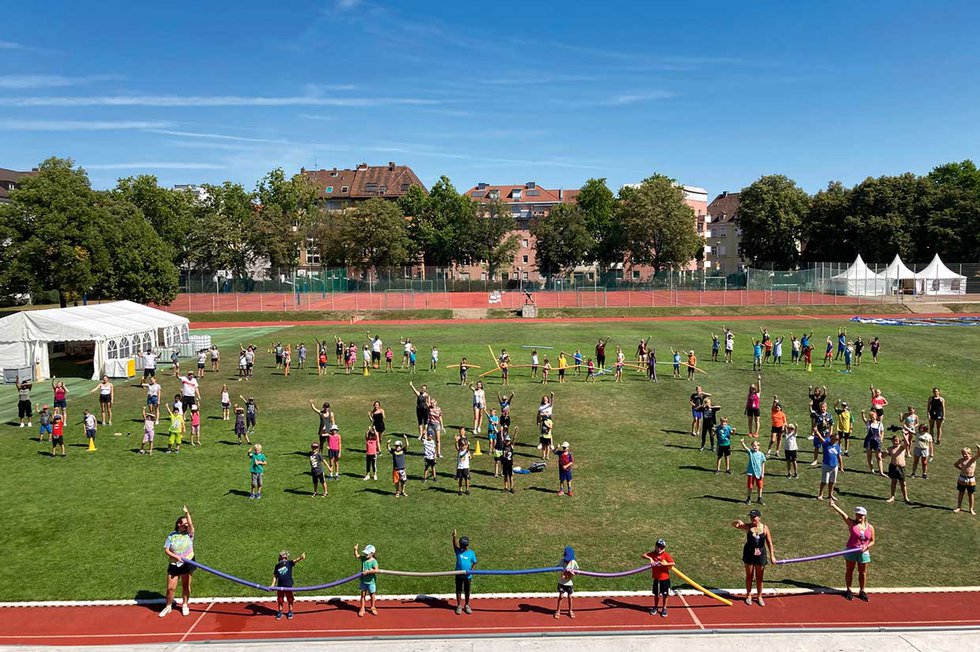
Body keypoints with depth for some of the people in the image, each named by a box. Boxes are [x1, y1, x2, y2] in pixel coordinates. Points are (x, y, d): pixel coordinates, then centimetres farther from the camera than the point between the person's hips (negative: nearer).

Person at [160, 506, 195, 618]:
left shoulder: (189, 534, -3)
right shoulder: (171, 536, -3)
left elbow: (191, 524, -22)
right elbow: (166, 550, -3)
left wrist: (187, 513, -35)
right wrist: (176, 557, -18)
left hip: (187, 564, 0)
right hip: (174, 565, 0)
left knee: (185, 586, 9)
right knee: (170, 588, 2)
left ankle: (184, 605, 27)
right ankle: (168, 607, 22)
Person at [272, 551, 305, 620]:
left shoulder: (289, 563, -9)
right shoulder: (277, 566, -2)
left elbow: (296, 560, -28)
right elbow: (275, 576, 5)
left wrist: (301, 557, -48)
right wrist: (273, 584, -2)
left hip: (288, 585, -2)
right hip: (280, 586, 2)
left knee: (290, 599, 12)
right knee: (280, 600, 12)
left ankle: (290, 612, 29)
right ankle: (280, 612, 31)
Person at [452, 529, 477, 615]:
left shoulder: (471, 553, -8)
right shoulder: (458, 551, -10)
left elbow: (474, 563, 0)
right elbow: (455, 545, -29)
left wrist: (471, 570, -17)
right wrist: (454, 537, -48)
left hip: (468, 576, 0)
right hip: (459, 575, 0)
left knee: (467, 591, 15)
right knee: (459, 590, 12)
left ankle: (466, 605, 33)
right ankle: (459, 606, 28)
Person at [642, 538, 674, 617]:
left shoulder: (666, 555, -13)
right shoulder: (653, 554, -4)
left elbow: (673, 563, -22)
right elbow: (643, 555, -9)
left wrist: (664, 564, -31)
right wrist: (649, 558, -25)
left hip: (665, 579, -3)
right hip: (656, 579, 3)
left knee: (665, 595, 8)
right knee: (656, 594, 16)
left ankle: (664, 609, 24)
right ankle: (655, 607, 33)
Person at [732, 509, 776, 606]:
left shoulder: (765, 528, -7)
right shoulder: (747, 526, -10)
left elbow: (769, 542, -2)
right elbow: (733, 524, -13)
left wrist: (772, 555, -2)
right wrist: (737, 522, -36)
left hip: (761, 554, 1)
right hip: (749, 554, -1)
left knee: (759, 577, 11)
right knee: (749, 576, 11)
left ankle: (759, 597, 28)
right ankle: (748, 595, 27)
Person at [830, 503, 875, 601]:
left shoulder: (870, 527, 2)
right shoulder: (851, 523, -4)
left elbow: (872, 541, 8)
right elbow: (843, 514, -19)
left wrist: (866, 546, -12)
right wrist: (834, 506, -33)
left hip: (864, 552, 2)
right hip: (851, 551, -2)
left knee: (863, 572, 8)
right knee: (849, 570, 6)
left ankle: (862, 592, 23)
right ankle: (848, 591, 17)